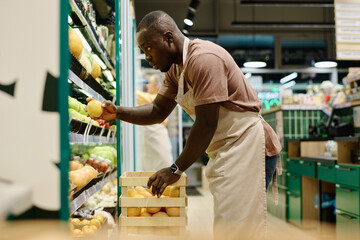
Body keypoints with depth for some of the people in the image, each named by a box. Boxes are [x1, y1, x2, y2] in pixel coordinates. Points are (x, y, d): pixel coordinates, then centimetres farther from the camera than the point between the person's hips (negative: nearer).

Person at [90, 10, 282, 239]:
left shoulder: (204, 59, -21)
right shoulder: (176, 68, 10)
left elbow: (206, 124, -24)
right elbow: (158, 111, 10)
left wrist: (176, 169, -17)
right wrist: (118, 112, -5)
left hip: (247, 146, -10)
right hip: (227, 151, 10)